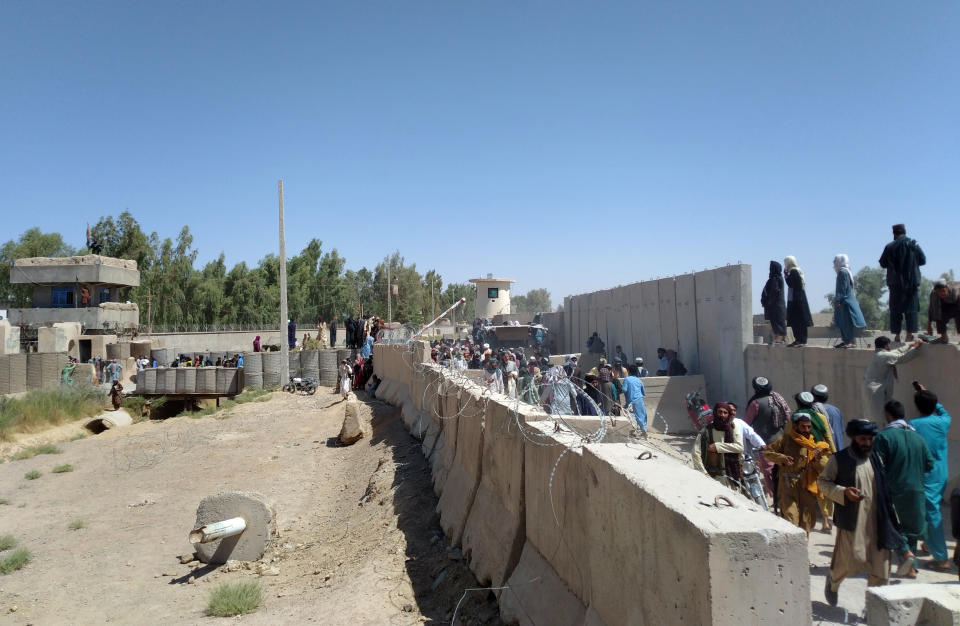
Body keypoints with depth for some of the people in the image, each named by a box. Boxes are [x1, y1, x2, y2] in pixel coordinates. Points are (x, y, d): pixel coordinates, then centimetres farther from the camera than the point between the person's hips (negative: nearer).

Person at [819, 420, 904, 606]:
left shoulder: (875, 458, 10)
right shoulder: (839, 459, -4)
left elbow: (884, 488, 19)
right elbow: (823, 482, -2)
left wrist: (890, 517, 14)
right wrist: (843, 492, -19)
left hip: (876, 520, 5)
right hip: (851, 520, -4)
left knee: (880, 563, 4)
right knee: (850, 558, -4)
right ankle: (833, 581, 27)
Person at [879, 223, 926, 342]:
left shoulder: (889, 247, -3)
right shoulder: (914, 244, 0)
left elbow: (882, 264, 2)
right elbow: (923, 260, 6)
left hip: (895, 283, -1)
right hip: (912, 282, 1)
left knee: (896, 310, 4)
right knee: (911, 308, 6)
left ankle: (897, 335, 2)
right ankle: (910, 333, 3)